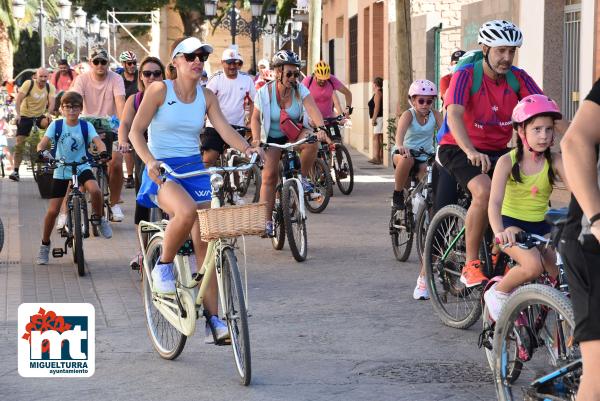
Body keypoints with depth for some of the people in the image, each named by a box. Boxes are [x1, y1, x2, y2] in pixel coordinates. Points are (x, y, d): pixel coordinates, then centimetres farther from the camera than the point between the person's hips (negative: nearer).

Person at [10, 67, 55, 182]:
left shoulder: (50, 87, -7)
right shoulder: (29, 84, -14)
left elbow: (52, 102, -18)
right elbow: (19, 99, -21)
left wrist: (48, 114, -38)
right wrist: (18, 114, -35)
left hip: (40, 116, 2)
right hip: (25, 116, -1)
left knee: (50, 122, -33)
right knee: (19, 144, -7)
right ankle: (15, 171, 0)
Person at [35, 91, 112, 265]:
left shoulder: (86, 126, -6)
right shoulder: (56, 125, -6)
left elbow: (98, 141, -19)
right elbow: (44, 142, -16)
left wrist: (103, 152, -41)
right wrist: (41, 152, -39)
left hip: (82, 167, 0)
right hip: (61, 170, 0)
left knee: (95, 190, -32)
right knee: (52, 211, -2)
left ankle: (98, 218, -3)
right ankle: (45, 244, 18)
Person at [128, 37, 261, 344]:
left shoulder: (207, 97, 8)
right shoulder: (160, 89, -4)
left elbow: (225, 129, -3)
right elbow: (136, 131, -7)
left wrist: (246, 148, -24)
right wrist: (150, 161, -25)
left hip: (194, 169, 5)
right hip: (162, 170, -5)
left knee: (204, 242, -3)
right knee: (187, 210, -36)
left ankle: (212, 318, 2)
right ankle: (163, 265, -9)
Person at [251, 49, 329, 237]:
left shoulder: (300, 89, -13)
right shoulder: (264, 92, -13)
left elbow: (312, 109, -28)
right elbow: (256, 118, -4)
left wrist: (321, 127, -46)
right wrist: (256, 138, -21)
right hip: (272, 138, -1)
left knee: (311, 141, -33)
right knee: (269, 175, -13)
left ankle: (303, 178, -9)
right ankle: (266, 221, -8)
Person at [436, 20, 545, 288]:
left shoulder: (518, 78, -3)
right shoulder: (466, 75, -17)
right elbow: (454, 115, -32)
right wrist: (471, 152, -49)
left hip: (497, 150, 6)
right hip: (459, 149, -5)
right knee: (485, 191, -32)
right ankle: (471, 265, -19)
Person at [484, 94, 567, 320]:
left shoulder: (555, 162, -5)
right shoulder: (508, 161, -12)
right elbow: (495, 201, -22)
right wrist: (499, 232, -41)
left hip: (541, 226, 4)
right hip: (512, 224, -4)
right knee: (533, 266, -31)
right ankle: (497, 294, -5)